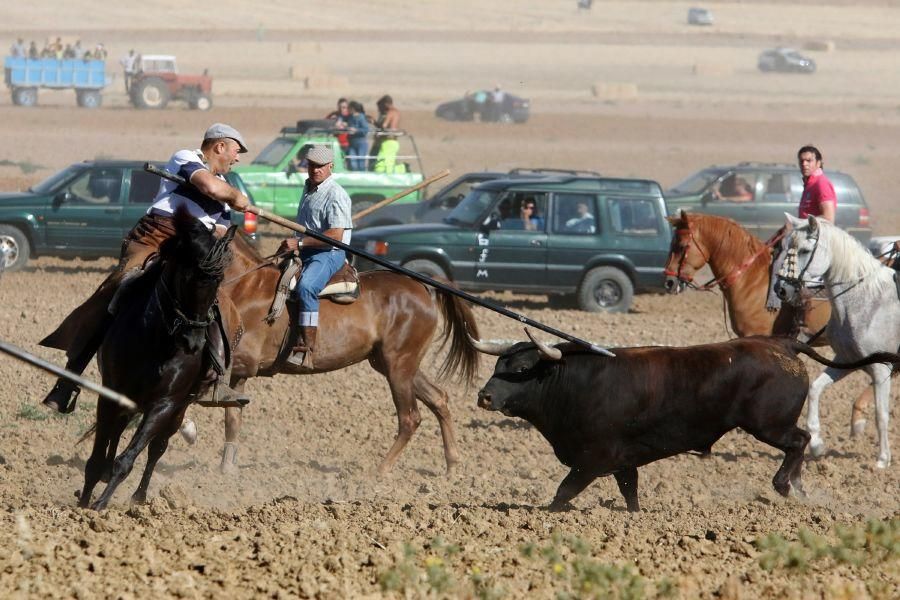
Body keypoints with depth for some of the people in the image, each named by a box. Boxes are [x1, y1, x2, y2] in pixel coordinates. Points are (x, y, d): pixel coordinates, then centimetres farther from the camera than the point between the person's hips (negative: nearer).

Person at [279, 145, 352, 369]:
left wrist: (300, 243, -23)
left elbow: (335, 235, -21)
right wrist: (290, 245, 22)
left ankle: (306, 348, -41)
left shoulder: (335, 195, -12)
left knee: (306, 287, -35)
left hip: (329, 253, -10)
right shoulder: (308, 188, 17)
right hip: (305, 252, 10)